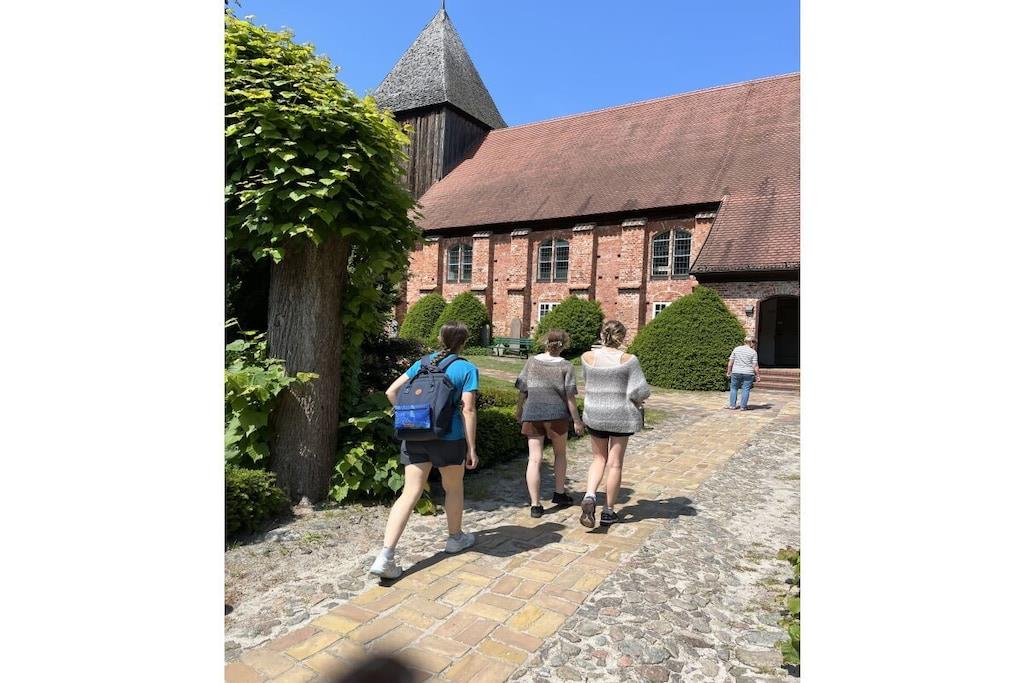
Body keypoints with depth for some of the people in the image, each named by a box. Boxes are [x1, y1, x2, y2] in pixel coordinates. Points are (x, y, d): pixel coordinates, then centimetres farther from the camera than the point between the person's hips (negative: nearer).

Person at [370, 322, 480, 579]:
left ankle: (385, 556, -5)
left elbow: (392, 392, 7)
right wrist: (471, 448, -7)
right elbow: (468, 410, -11)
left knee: (410, 493, 4)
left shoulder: (422, 363, 9)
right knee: (453, 489, 19)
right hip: (448, 438, -3)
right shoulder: (467, 369, -4)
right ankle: (455, 538, 39)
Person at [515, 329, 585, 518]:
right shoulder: (566, 366, -6)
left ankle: (535, 505, 1)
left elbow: (522, 390, 3)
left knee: (535, 459, 2)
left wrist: (519, 410, 18)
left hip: (532, 414, 2)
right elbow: (570, 396, -8)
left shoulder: (532, 362, 1)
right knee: (560, 454, 21)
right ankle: (559, 493, 31)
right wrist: (576, 420, -1)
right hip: (557, 414, -1)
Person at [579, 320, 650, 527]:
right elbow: (641, 391, -13)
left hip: (594, 414, 3)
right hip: (621, 416, -2)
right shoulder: (628, 360, -12)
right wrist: (637, 403, 7)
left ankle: (590, 497, -4)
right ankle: (608, 511, 19)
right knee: (615, 464, 10)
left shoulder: (588, 357, -4)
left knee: (599, 459, 19)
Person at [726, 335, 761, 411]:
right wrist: (758, 375, 1)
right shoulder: (753, 352, -3)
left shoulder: (736, 349, 4)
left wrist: (728, 372, 12)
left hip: (736, 372, 2)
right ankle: (743, 406, 6)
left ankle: (732, 405, 10)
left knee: (733, 388, 12)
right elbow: (755, 366, -6)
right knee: (746, 389, 6)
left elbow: (730, 362, 4)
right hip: (748, 373, -2)